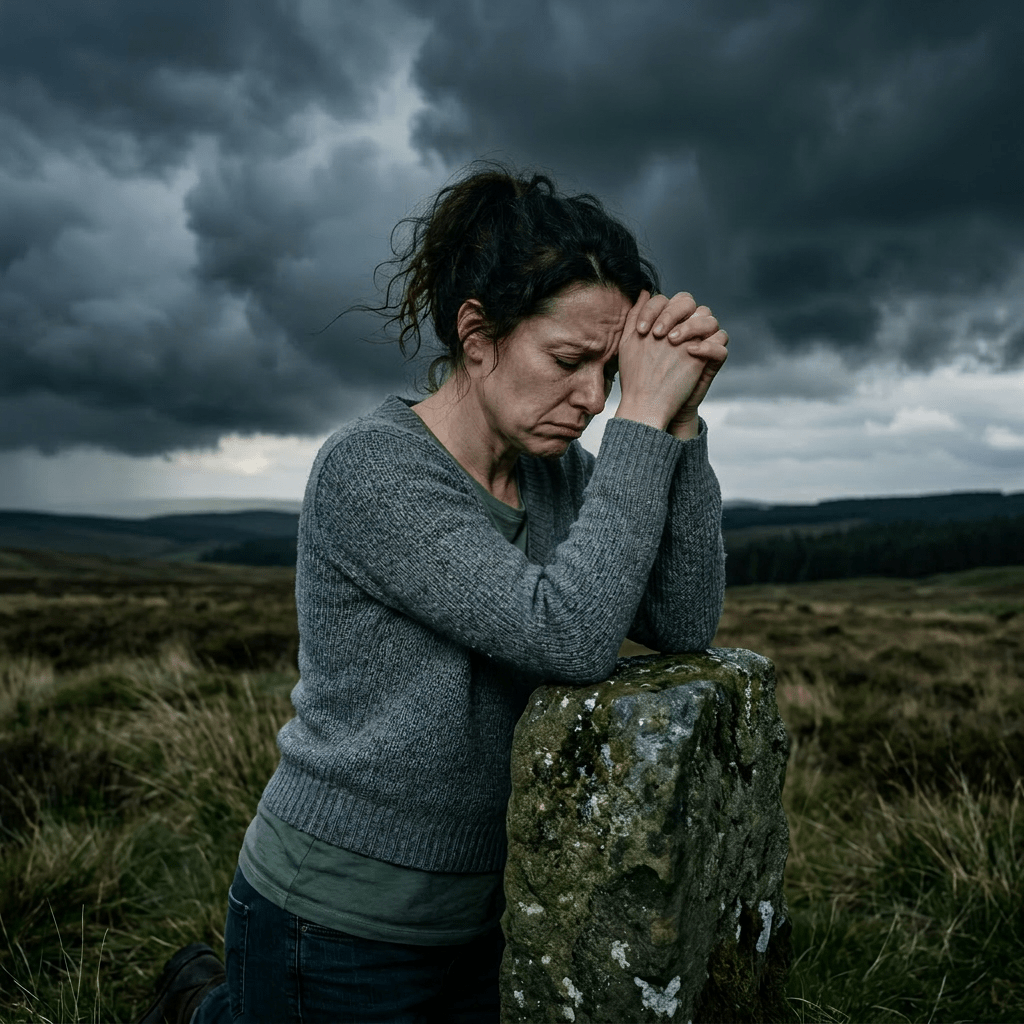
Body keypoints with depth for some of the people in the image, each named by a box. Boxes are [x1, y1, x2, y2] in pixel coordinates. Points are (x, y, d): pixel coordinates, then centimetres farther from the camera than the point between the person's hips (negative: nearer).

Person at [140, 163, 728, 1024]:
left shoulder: (559, 471, -2)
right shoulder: (368, 469, -24)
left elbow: (686, 622, -10)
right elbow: (570, 634, -31)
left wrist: (680, 420, -17)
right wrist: (644, 421, -28)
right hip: (335, 925, -6)